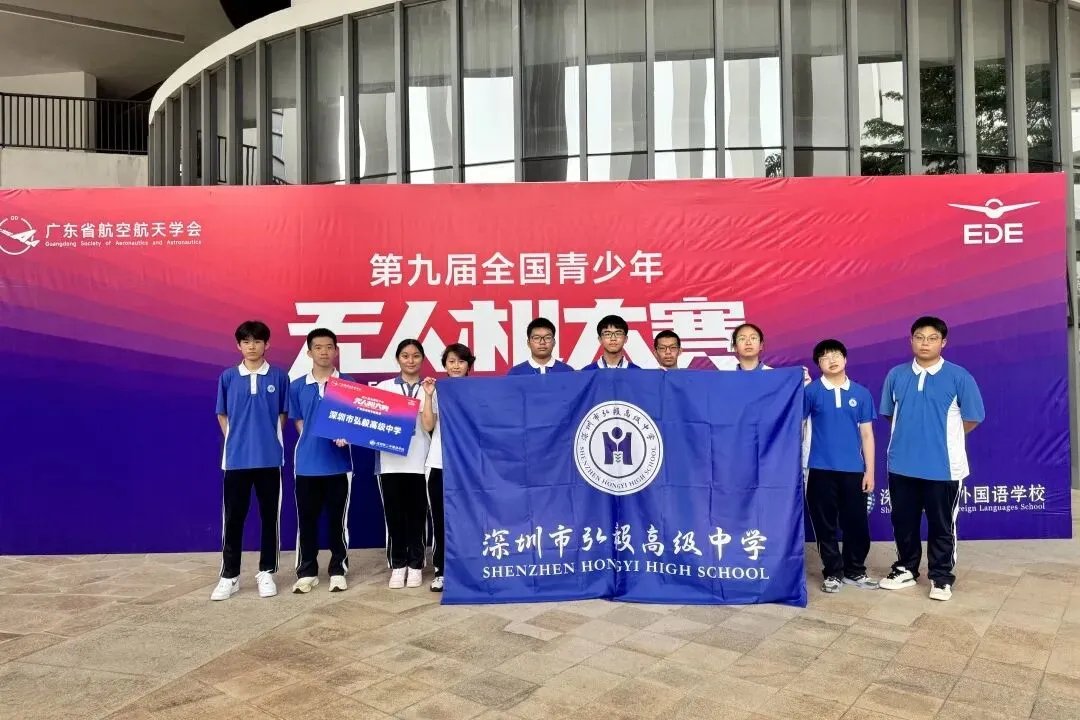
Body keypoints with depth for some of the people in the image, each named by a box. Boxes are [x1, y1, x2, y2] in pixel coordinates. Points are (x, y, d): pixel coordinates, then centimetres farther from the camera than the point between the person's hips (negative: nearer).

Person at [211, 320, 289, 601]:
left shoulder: (279, 377, 0)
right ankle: (229, 576, 17)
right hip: (236, 459, 1)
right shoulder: (228, 377, 3)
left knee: (270, 517, 7)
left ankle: (266, 573, 19)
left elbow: (282, 415, 8)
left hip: (270, 459, 0)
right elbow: (222, 415, 11)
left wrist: (269, 439, 1)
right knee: (232, 518, 6)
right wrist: (234, 440, 3)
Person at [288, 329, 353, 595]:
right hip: (307, 462, 1)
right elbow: (298, 421, 11)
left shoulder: (348, 384, 0)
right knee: (306, 519, 8)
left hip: (339, 462, -1)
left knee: (338, 519, 6)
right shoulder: (297, 387, 5)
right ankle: (306, 572, 20)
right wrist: (312, 439, -5)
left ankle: (338, 570, 19)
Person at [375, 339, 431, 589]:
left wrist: (427, 394, -17)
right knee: (394, 514, 6)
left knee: (417, 514, 6)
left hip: (419, 461, -1)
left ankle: (415, 565, 18)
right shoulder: (384, 387, 7)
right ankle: (398, 565, 18)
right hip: (390, 461, 1)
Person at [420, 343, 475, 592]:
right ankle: (441, 571, 13)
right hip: (439, 463, 1)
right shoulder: (437, 390, 5)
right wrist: (428, 395, -8)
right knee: (440, 518, 4)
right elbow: (428, 426, -4)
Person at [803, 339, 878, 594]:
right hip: (822, 470, -2)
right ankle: (832, 573, 21)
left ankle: (855, 571, 26)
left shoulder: (861, 393, 5)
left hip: (853, 470, 2)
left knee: (857, 524, 8)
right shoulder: (811, 391, -2)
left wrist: (870, 471, 4)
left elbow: (867, 434, 6)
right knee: (825, 525, 6)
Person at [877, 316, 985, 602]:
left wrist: (944, 438, 5)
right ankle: (906, 569, 31)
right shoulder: (896, 375, 2)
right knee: (903, 521, 14)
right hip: (902, 464, 3)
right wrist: (911, 433, 8)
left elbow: (972, 418, 0)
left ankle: (941, 576, 25)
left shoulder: (959, 377, -7)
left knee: (941, 524, 9)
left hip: (943, 466, -3)